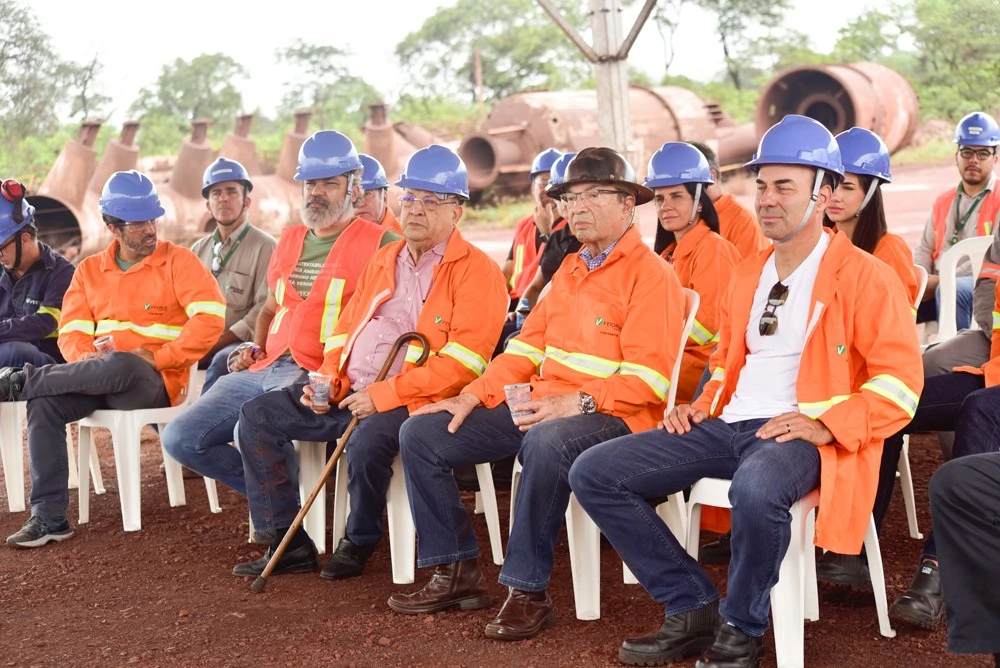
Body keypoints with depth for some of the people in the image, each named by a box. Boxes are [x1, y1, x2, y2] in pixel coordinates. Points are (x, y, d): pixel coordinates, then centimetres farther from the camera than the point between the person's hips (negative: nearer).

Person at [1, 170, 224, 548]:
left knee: (119, 366, -39)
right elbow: (72, 332, 8)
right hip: (99, 380, 5)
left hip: (154, 382, -4)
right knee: (45, 403, -24)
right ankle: (48, 517, -22)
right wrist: (86, 359, -15)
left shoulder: (178, 261, -1)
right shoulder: (90, 271, 14)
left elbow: (211, 319, -13)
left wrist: (158, 357, -18)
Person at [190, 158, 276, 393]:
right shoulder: (199, 249, 20)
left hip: (241, 345, -5)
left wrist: (219, 343, -16)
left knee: (222, 360, -37)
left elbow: (266, 310, -10)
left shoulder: (264, 247, 0)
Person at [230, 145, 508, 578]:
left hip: (412, 400, -8)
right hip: (348, 393, 8)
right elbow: (347, 326, 25)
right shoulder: (384, 260, 19)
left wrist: (385, 395, -20)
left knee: (368, 440, -37)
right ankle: (290, 543, 1)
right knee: (257, 416, -1)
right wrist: (330, 378, 4)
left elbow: (462, 359, -17)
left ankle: (360, 543, -7)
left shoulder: (476, 272, -6)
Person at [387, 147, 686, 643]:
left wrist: (576, 403, -26)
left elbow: (647, 379, -15)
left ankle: (527, 592, -27)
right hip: (541, 405, 8)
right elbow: (528, 346, 17)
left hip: (609, 415, -8)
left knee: (546, 444, -42)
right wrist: (473, 396, 4)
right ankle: (456, 573, 2)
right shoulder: (569, 270, 20)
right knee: (420, 434, -1)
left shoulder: (651, 275, -6)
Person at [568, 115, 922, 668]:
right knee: (593, 473, -7)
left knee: (757, 488, -43)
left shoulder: (863, 276, -2)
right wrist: (702, 405, 11)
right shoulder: (746, 275, 21)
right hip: (728, 425, 7)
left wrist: (826, 426, -21)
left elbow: (899, 381, -8)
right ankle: (692, 609, -2)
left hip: (803, 434, -7)